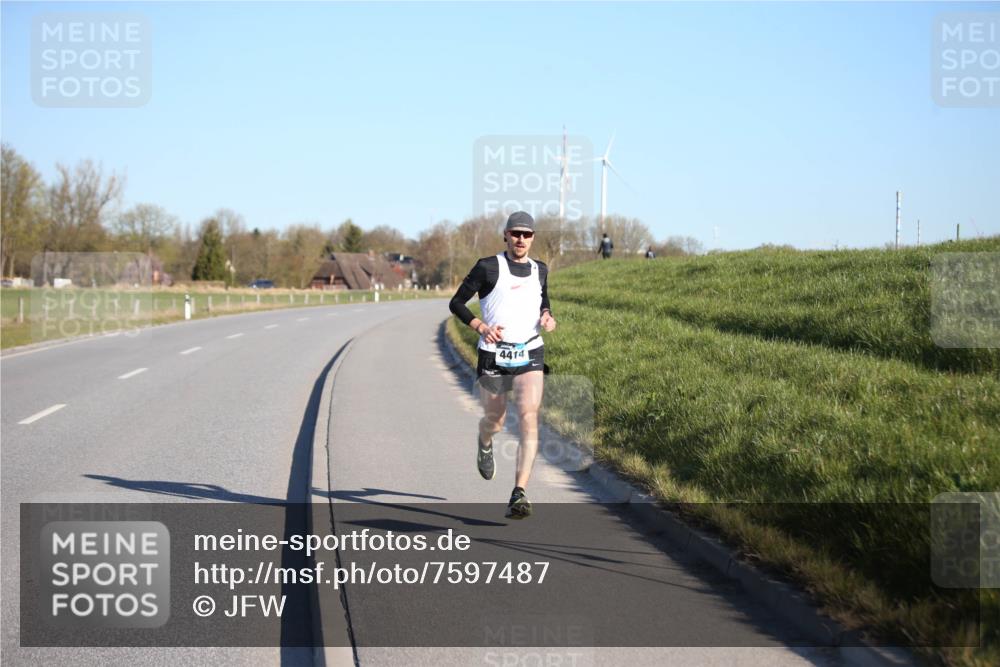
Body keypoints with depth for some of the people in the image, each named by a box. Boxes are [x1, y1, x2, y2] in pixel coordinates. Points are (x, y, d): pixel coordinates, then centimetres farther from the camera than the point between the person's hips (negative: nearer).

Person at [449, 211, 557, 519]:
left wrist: (548, 317, 4)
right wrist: (481, 327, -15)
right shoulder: (488, 267, -3)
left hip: (530, 355, 2)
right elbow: (456, 302, 0)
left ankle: (519, 494, -21)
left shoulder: (540, 270, 10)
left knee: (529, 418, -17)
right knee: (495, 421, 12)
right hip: (493, 355, -2)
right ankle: (484, 443, 53)